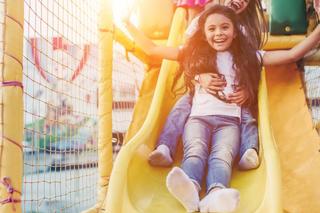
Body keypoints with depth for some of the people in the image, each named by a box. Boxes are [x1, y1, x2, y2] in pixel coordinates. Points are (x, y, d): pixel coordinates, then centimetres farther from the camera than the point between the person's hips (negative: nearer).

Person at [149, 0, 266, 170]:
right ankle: (164, 149, -45)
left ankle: (250, 151, -49)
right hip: (201, 88, -1)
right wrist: (200, 77, -24)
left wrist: (247, 90, -18)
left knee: (245, 113, -30)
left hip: (233, 92, 1)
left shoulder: (247, 30, 10)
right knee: (182, 107, -29)